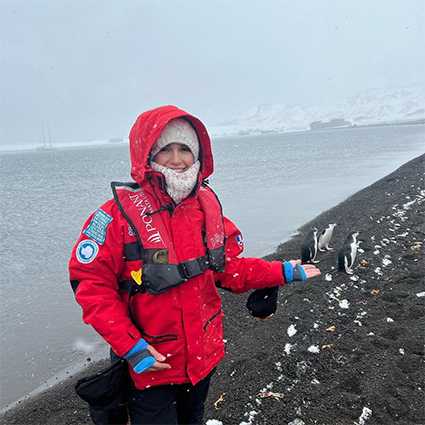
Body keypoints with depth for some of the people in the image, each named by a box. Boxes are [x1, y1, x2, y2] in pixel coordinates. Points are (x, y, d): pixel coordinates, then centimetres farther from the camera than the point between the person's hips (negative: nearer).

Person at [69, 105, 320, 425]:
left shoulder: (207, 204, -4)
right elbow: (90, 282, -17)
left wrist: (282, 273, -4)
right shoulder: (121, 213, -21)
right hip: (150, 363, -5)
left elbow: (228, 268, 3)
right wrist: (130, 346, -21)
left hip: (204, 354, 5)